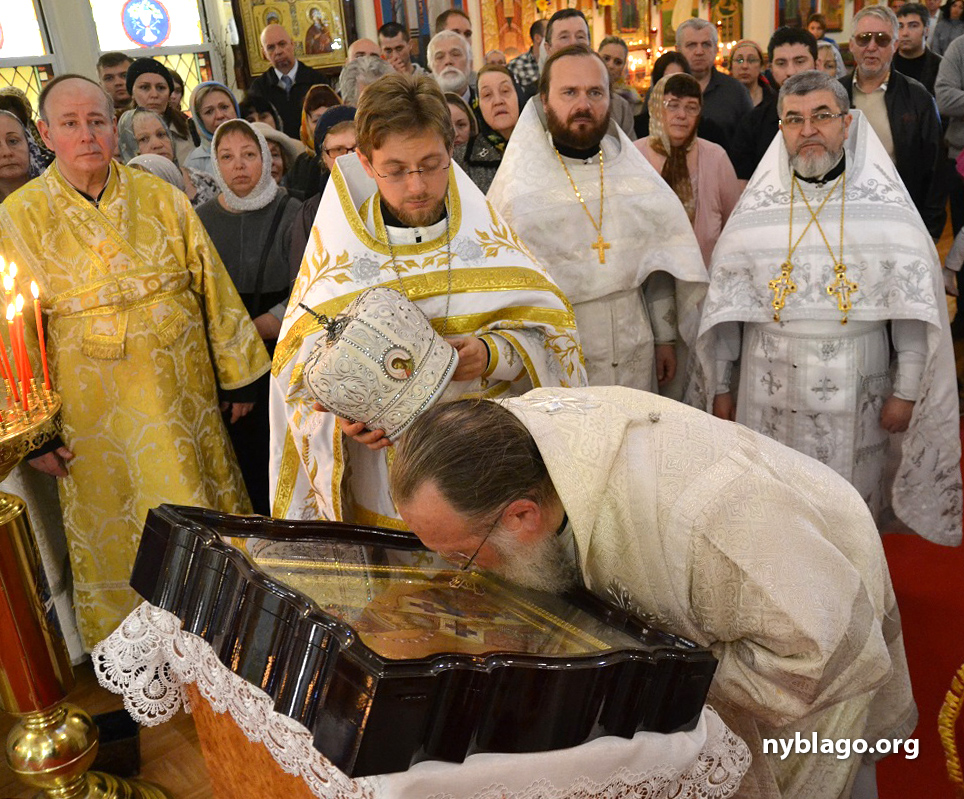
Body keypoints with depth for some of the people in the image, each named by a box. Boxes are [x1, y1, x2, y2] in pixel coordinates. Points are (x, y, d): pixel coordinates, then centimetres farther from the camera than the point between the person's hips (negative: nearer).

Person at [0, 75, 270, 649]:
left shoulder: (160, 198, 0)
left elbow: (212, 286, 4)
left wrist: (237, 375, 5)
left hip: (181, 396, 2)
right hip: (94, 414, -1)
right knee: (116, 536, 10)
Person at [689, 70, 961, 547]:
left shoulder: (886, 205, -1)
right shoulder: (756, 208, 3)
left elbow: (914, 307, -1)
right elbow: (725, 304, 4)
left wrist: (906, 391, -4)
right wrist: (720, 385, 5)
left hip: (856, 396, -1)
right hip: (769, 391, 1)